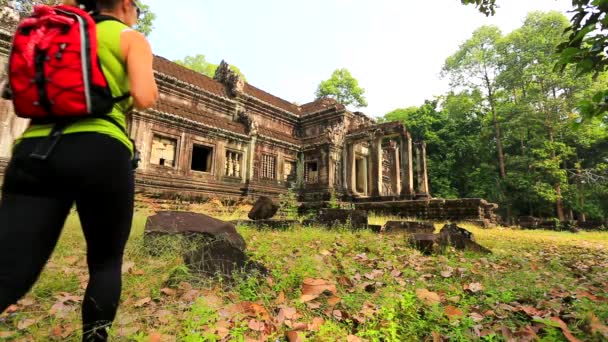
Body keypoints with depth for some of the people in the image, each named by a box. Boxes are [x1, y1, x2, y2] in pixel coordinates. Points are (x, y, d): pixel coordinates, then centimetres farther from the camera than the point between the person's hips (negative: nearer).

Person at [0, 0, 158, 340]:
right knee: (106, 262, 14)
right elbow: (145, 98, -7)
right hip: (100, 153, -4)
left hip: (35, 152, 5)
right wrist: (149, 85, 17)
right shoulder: (132, 38, 11)